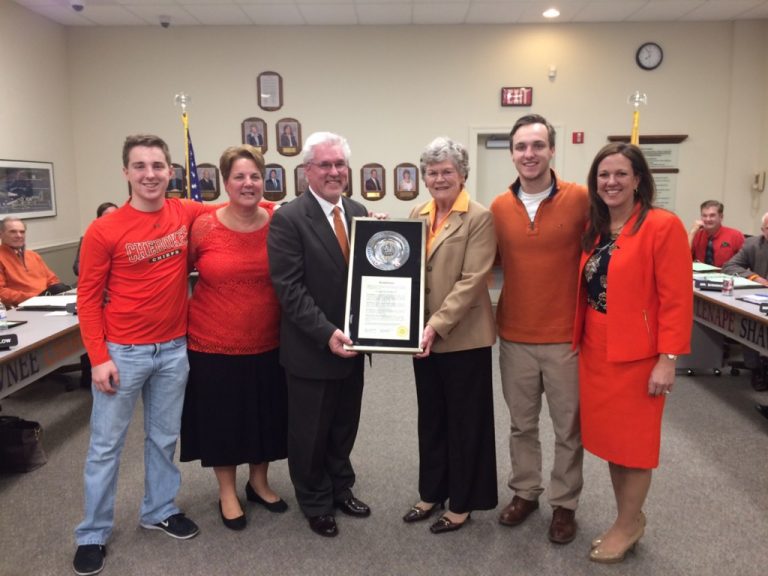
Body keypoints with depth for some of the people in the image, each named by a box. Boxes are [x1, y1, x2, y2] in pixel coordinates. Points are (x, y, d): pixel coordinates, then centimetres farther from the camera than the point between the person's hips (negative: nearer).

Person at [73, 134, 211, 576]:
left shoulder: (187, 214, -2)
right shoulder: (104, 231, -12)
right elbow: (88, 299, -7)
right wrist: (99, 358, -12)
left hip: (174, 349, 3)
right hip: (122, 353, -3)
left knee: (164, 438, 18)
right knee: (106, 445, 9)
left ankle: (160, 511, 37)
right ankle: (94, 534, 26)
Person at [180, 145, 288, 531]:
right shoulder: (203, 227, -10)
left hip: (267, 343, 2)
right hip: (213, 344, -2)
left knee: (265, 415, 16)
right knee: (222, 418, 12)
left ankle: (258, 482, 39)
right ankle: (227, 493, 32)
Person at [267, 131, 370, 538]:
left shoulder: (359, 212, 6)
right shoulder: (288, 219, -13)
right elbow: (289, 288, -18)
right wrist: (326, 333, -24)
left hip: (351, 343, 6)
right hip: (311, 348, -5)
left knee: (345, 426, 21)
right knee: (311, 432, 13)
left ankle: (340, 488, 42)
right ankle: (315, 503, 34)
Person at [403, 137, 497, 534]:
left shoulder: (479, 218, -10)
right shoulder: (416, 215, 9)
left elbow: (471, 280, -18)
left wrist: (437, 326, -24)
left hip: (462, 337, -6)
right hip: (423, 335, 6)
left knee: (464, 421, 9)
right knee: (431, 418, 18)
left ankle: (462, 503, 25)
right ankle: (432, 492, 35)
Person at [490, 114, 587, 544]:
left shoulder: (581, 199, -10)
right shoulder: (499, 208, 1)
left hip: (566, 336, -3)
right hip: (515, 336, 3)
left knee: (568, 426, 12)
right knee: (521, 424, 17)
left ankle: (565, 504, 31)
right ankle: (525, 492, 37)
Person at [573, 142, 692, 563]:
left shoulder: (663, 226, -12)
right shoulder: (592, 229, 9)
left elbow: (676, 299, -15)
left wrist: (667, 359, -17)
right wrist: (578, 341, 7)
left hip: (637, 355, -6)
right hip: (595, 351, 7)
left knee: (632, 440, 6)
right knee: (609, 436, 14)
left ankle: (627, 525, 25)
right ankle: (628, 518, 33)